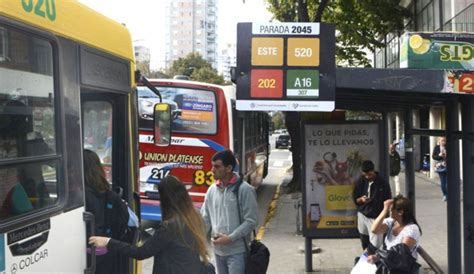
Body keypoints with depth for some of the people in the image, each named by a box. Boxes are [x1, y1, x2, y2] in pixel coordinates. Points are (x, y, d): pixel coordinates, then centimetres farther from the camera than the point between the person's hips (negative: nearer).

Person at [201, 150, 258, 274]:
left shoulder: (244, 189, -11)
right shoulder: (212, 190, 6)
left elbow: (251, 221, -12)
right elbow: (205, 219, 9)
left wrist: (230, 238, -17)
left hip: (237, 251, -6)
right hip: (218, 250, 6)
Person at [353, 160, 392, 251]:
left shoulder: (382, 183, -10)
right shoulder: (360, 182, 0)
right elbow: (355, 199, 7)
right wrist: (361, 199, -16)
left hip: (376, 217, -4)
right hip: (362, 215, 4)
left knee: (375, 245, -8)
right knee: (364, 242, 11)